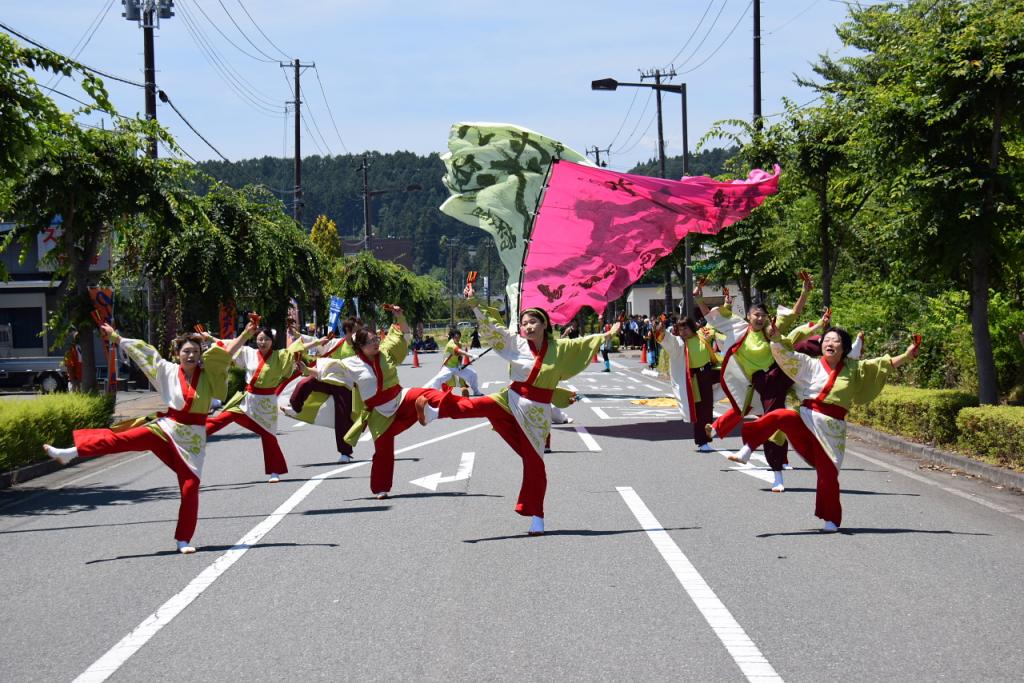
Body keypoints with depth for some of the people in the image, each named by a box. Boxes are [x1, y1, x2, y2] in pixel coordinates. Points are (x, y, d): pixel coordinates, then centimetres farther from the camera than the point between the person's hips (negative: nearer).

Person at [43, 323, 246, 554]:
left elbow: (229, 349, -3)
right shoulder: (168, 371, 2)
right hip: (166, 429, 1)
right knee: (120, 439, -16)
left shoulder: (208, 374, 0)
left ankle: (183, 540, 2)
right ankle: (70, 453, -20)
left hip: (192, 438, 0)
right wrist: (115, 337, 12)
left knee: (190, 487, -6)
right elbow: (144, 351, 7)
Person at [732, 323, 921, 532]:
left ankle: (832, 520, 16)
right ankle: (748, 447, -25)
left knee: (828, 474, -1)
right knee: (778, 417, -31)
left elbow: (884, 365, 12)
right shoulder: (810, 365, 5)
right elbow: (787, 354, -4)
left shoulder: (853, 369, 9)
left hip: (831, 428, 1)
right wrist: (775, 337, -20)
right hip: (804, 420, -1)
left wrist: (906, 356, 4)